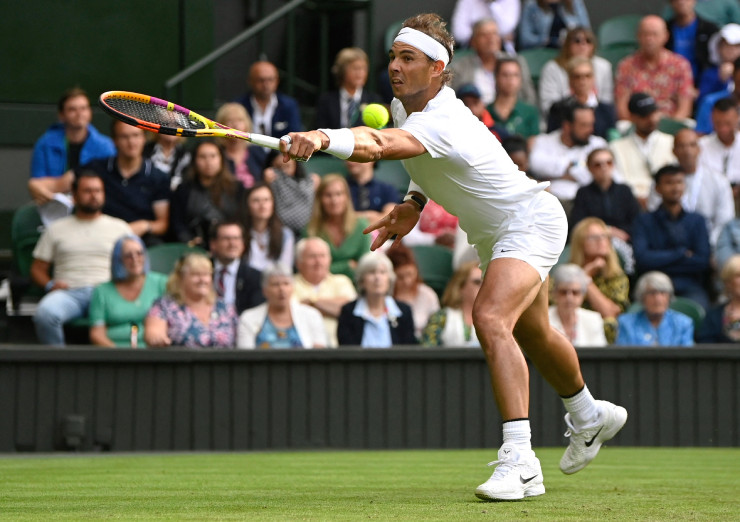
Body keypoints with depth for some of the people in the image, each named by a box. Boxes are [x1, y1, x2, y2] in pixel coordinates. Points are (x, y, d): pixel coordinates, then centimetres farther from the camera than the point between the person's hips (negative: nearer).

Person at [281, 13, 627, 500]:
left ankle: (520, 460, -38)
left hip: (530, 219, -11)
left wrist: (323, 138, -72)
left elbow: (381, 145, -56)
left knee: (491, 317, -33)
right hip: (495, 235, 11)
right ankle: (589, 415, 56)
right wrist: (415, 202, 0)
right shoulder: (405, 105, -6)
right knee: (530, 333, 28)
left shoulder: (438, 122, -35)